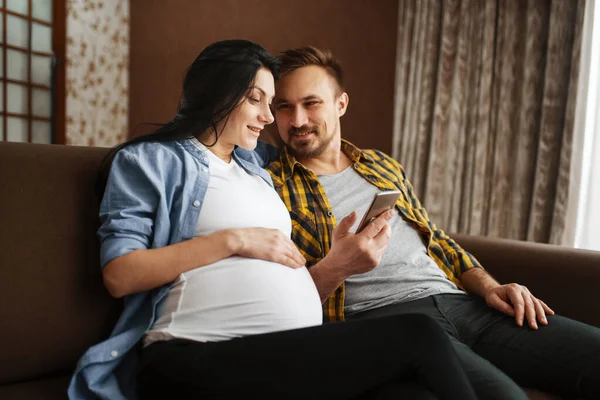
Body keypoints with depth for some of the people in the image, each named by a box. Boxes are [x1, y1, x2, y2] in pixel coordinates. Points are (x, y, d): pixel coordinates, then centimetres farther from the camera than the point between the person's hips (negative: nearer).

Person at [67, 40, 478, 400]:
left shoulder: (258, 165, 24)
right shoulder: (151, 159, 6)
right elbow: (119, 275, -6)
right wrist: (234, 240, -11)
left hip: (297, 349, 6)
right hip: (198, 357, -5)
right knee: (418, 336, -21)